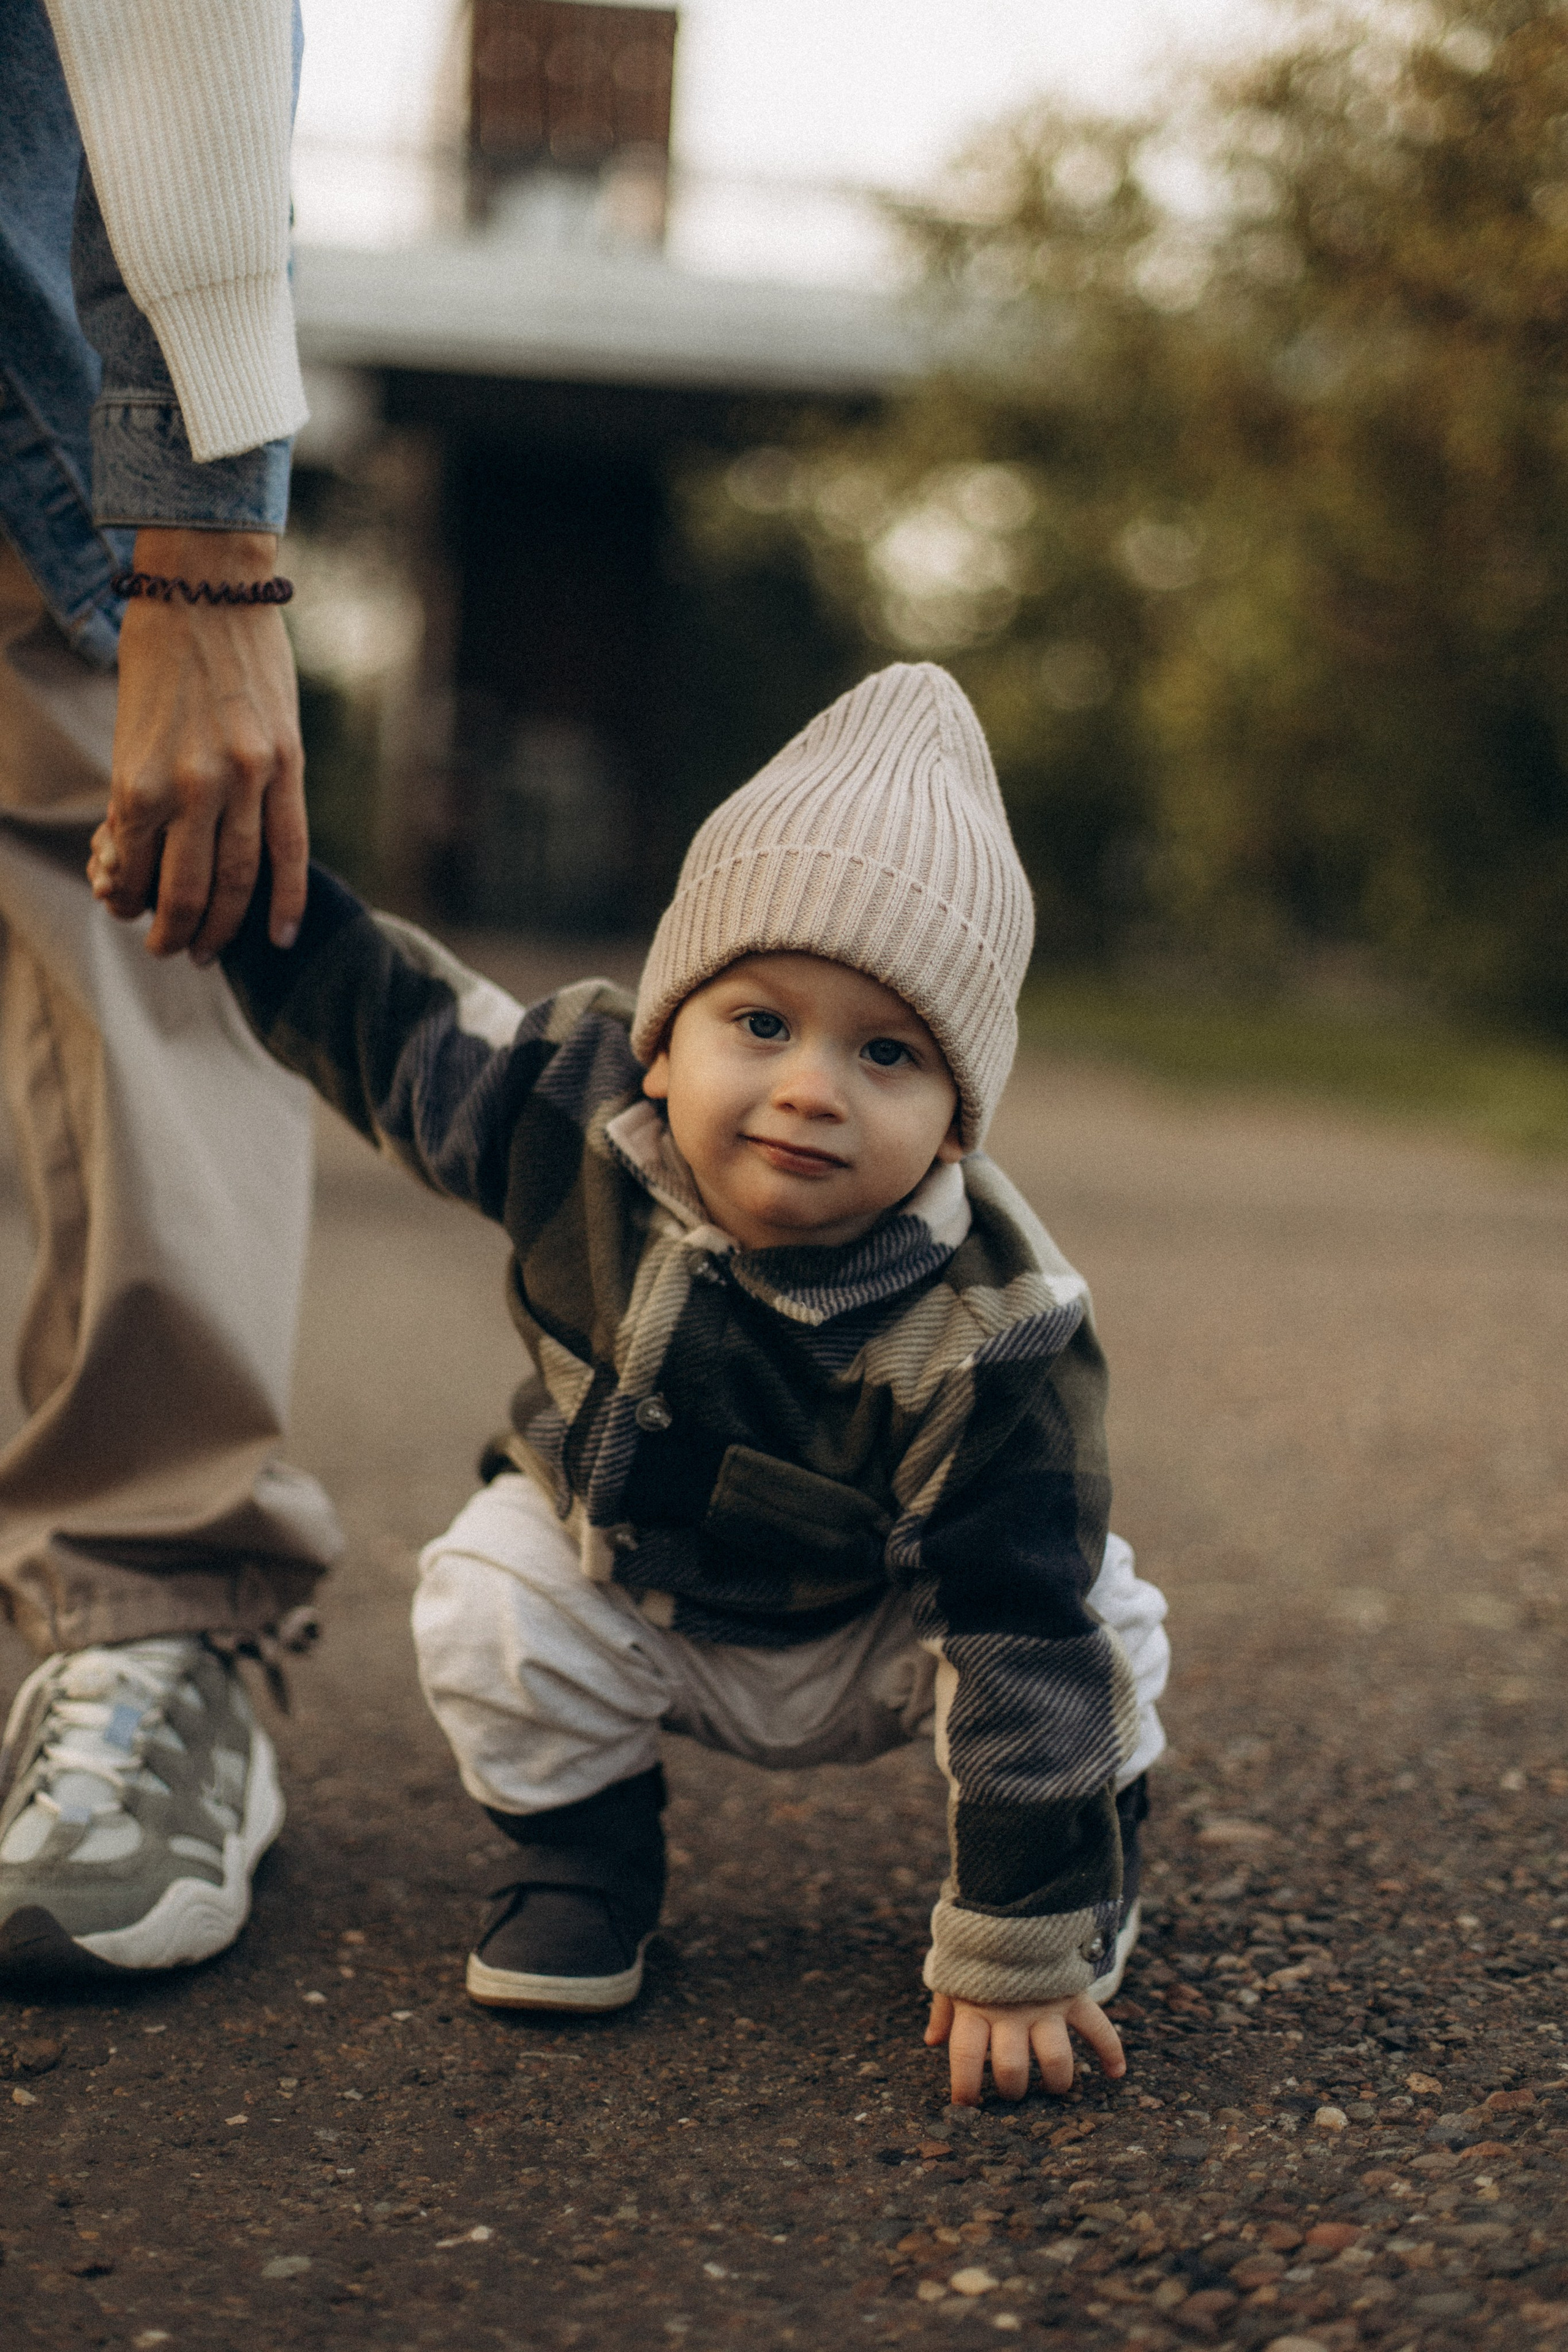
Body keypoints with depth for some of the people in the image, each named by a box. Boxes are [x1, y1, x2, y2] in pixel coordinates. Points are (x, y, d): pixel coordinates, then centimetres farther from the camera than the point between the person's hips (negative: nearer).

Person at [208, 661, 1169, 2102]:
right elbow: (390, 1021, -7)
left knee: (1094, 1630, -25)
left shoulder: (986, 1339, -39)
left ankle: (1084, 1869, 9)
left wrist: (1022, 1952, -34)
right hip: (622, 1585, 3)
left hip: (870, 1644, -3)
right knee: (489, 1604, -23)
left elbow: (1023, 1645, -36)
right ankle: (585, 1858, 6)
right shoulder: (572, 1115, -29)